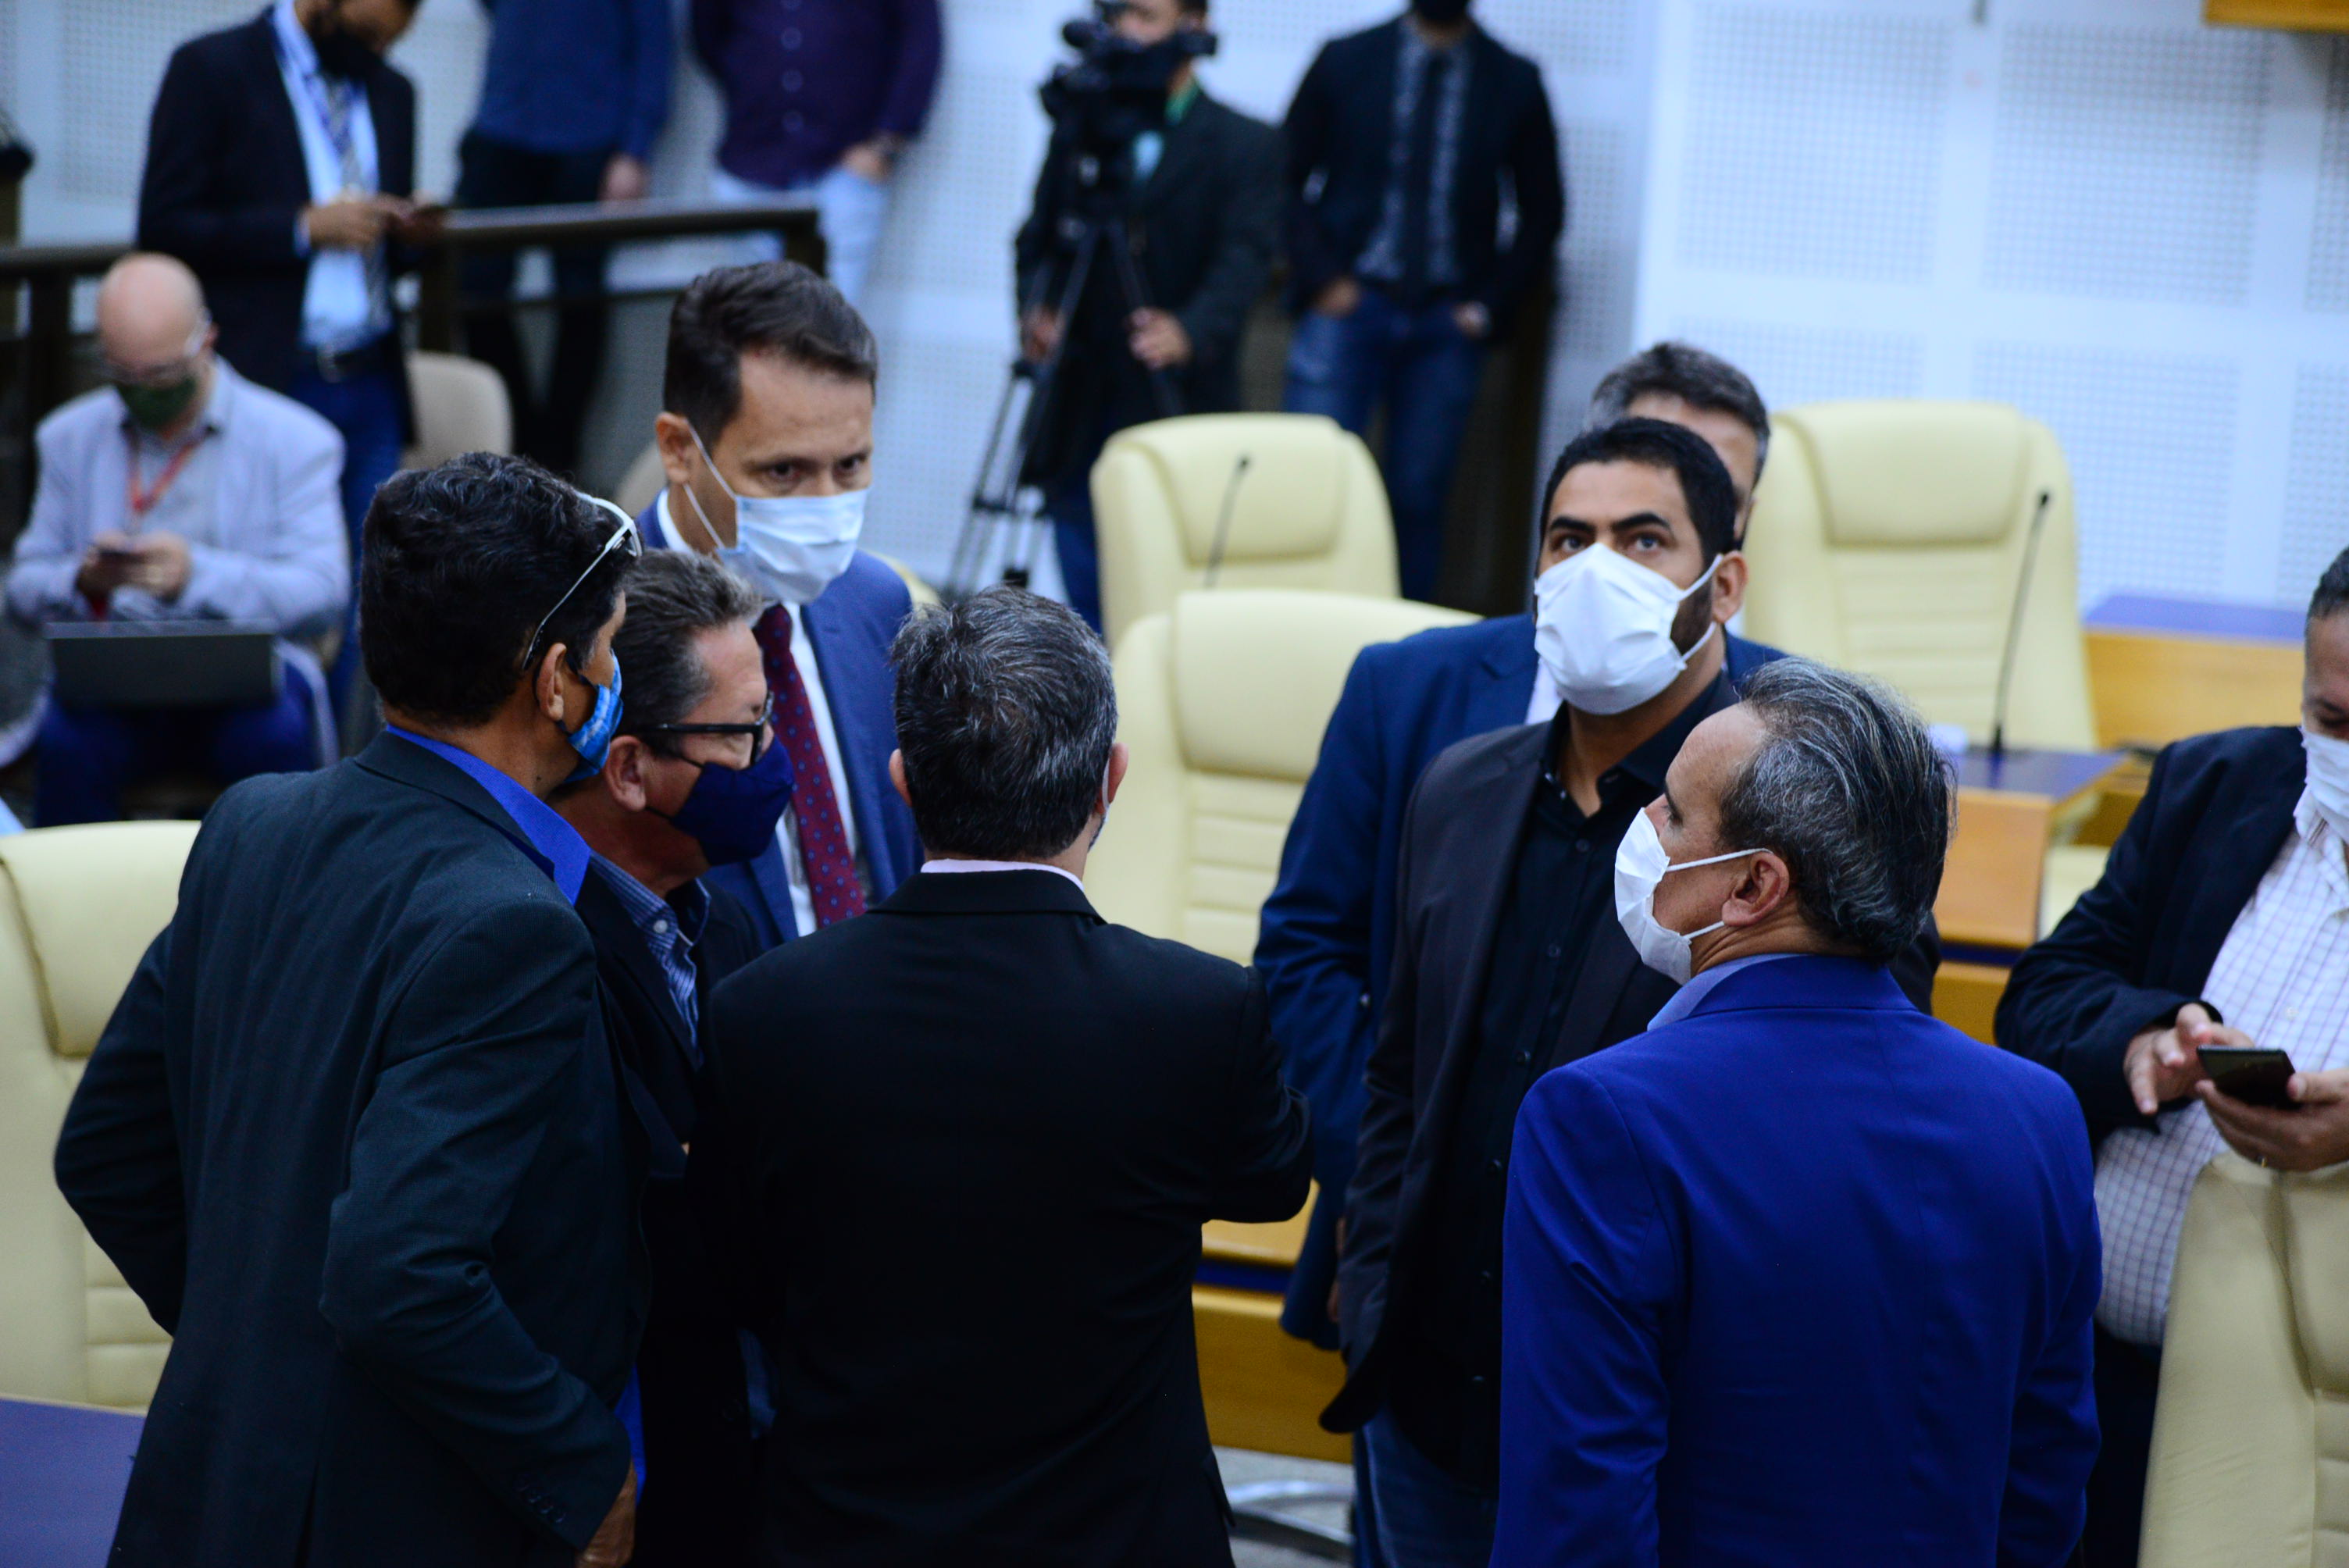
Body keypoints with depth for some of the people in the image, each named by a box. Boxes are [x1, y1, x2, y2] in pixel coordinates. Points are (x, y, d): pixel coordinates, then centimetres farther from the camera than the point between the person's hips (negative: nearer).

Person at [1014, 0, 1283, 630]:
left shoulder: (1245, 146, -1)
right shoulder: (1078, 132, 12)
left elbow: (1245, 260, -13)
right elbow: (1038, 241, 10)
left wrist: (1189, 332, -33)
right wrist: (1035, 307, -13)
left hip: (1181, 412, -3)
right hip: (1080, 411, 4)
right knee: (1087, 600, 5)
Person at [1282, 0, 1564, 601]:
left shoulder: (1515, 82, 6)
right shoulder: (1345, 61, 3)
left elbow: (1542, 212, 12)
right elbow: (1285, 181, 6)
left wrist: (1490, 304, 3)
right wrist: (1320, 277, -5)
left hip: (1447, 325, 1)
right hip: (1348, 305, -1)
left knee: (1420, 496, -1)